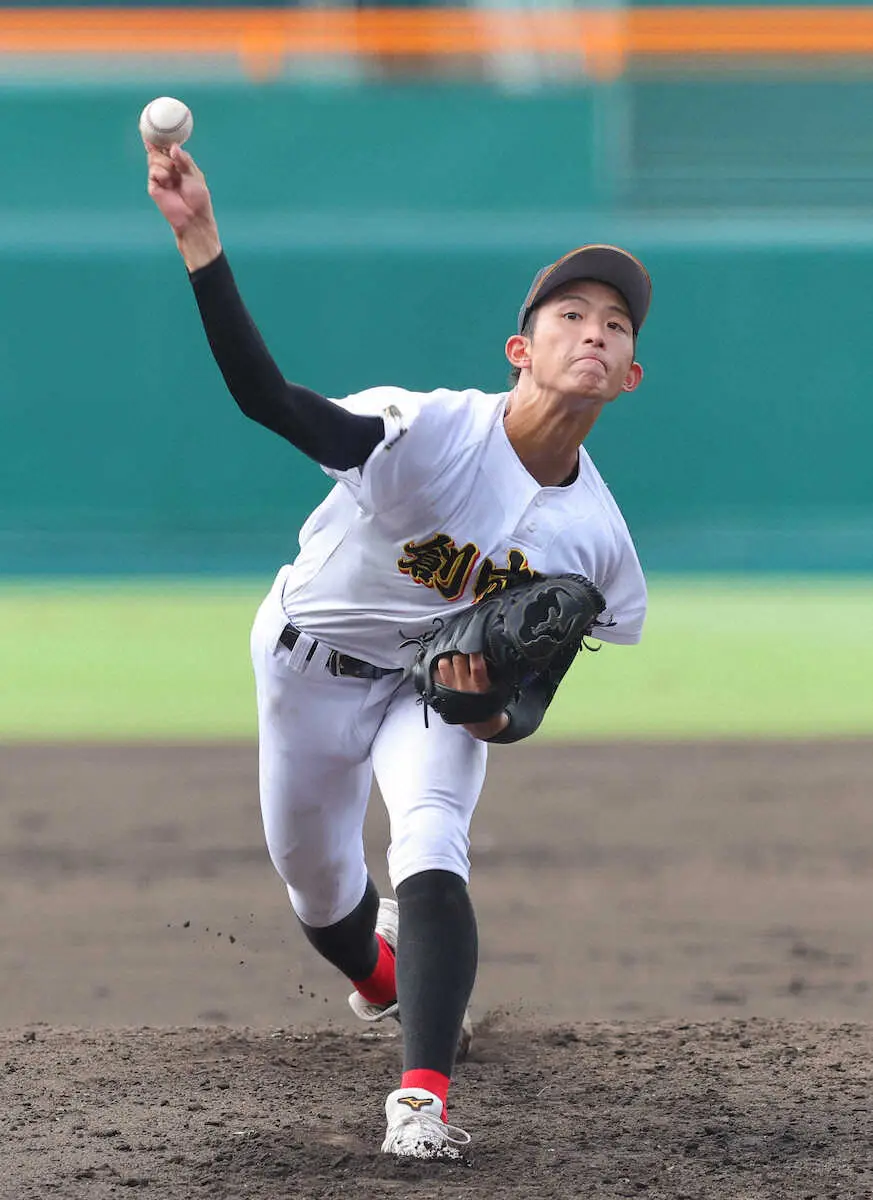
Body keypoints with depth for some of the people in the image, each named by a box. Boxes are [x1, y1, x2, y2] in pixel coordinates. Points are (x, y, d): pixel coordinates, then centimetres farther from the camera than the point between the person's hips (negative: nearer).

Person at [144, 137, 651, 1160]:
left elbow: (544, 677, -9)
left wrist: (502, 715, -34)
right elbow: (268, 398, -45)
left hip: (445, 688, 1)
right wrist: (201, 246, -59)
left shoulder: (596, 536, -20)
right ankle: (379, 974, 52)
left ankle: (423, 1096, -34)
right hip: (311, 661, -1)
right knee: (316, 887, 14)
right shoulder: (430, 430, -32)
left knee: (430, 848, -26)